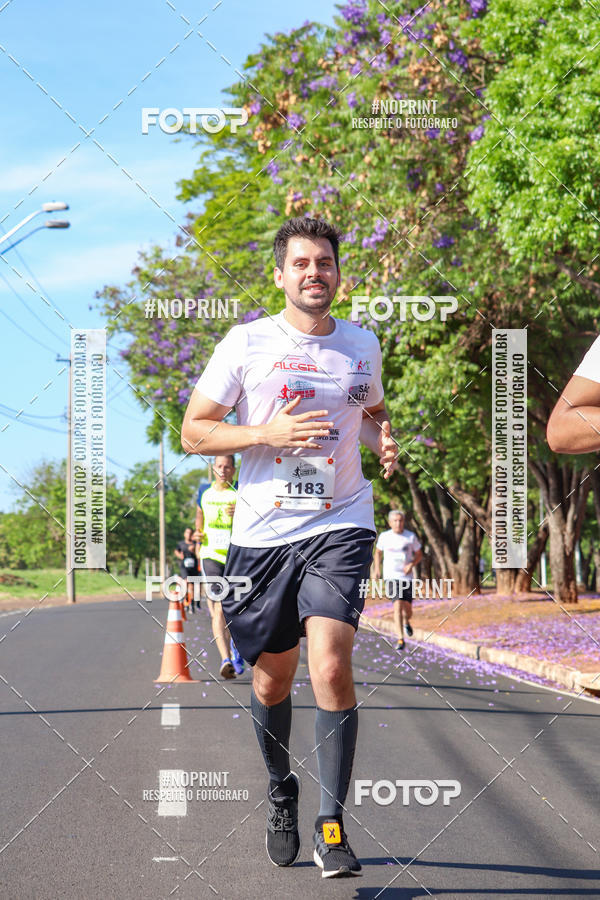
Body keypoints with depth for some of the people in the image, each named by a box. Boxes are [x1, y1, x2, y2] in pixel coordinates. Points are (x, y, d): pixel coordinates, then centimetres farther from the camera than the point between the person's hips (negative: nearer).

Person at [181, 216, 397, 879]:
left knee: (331, 666, -18)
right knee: (272, 677, 10)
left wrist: (383, 439, 4)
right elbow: (193, 432, 0)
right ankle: (280, 791, 38)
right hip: (263, 530, 0)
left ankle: (332, 825, -8)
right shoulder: (247, 343, -1)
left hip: (340, 527, 0)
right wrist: (268, 433, -14)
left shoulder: (362, 345, 8)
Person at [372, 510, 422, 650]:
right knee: (398, 605, -18)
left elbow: (419, 554, 10)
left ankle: (406, 622, 43)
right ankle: (400, 639, -18)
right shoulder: (384, 537, 2)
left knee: (407, 608, 4)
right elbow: (378, 552, 19)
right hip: (391, 576, -1)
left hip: (407, 576, 1)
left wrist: (412, 564, -8)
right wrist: (376, 569, 10)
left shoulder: (411, 537, 0)